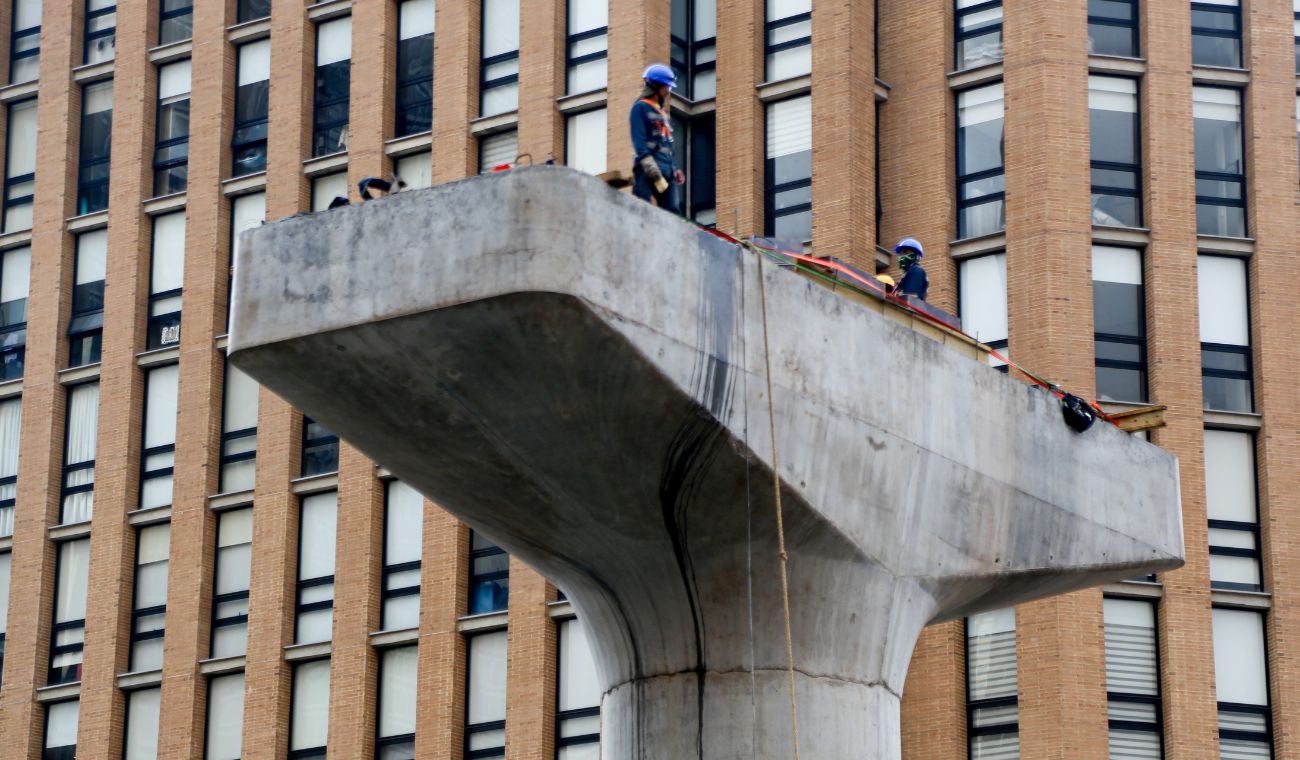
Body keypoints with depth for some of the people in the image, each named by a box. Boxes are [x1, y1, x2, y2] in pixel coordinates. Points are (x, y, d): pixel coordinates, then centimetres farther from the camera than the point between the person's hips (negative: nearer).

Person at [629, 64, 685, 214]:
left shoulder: (662, 112, 22)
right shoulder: (641, 108, -3)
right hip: (648, 172, -8)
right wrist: (656, 176, -20)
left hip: (667, 173, 8)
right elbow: (640, 145, -13)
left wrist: (675, 169, 13)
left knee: (673, 213, 0)